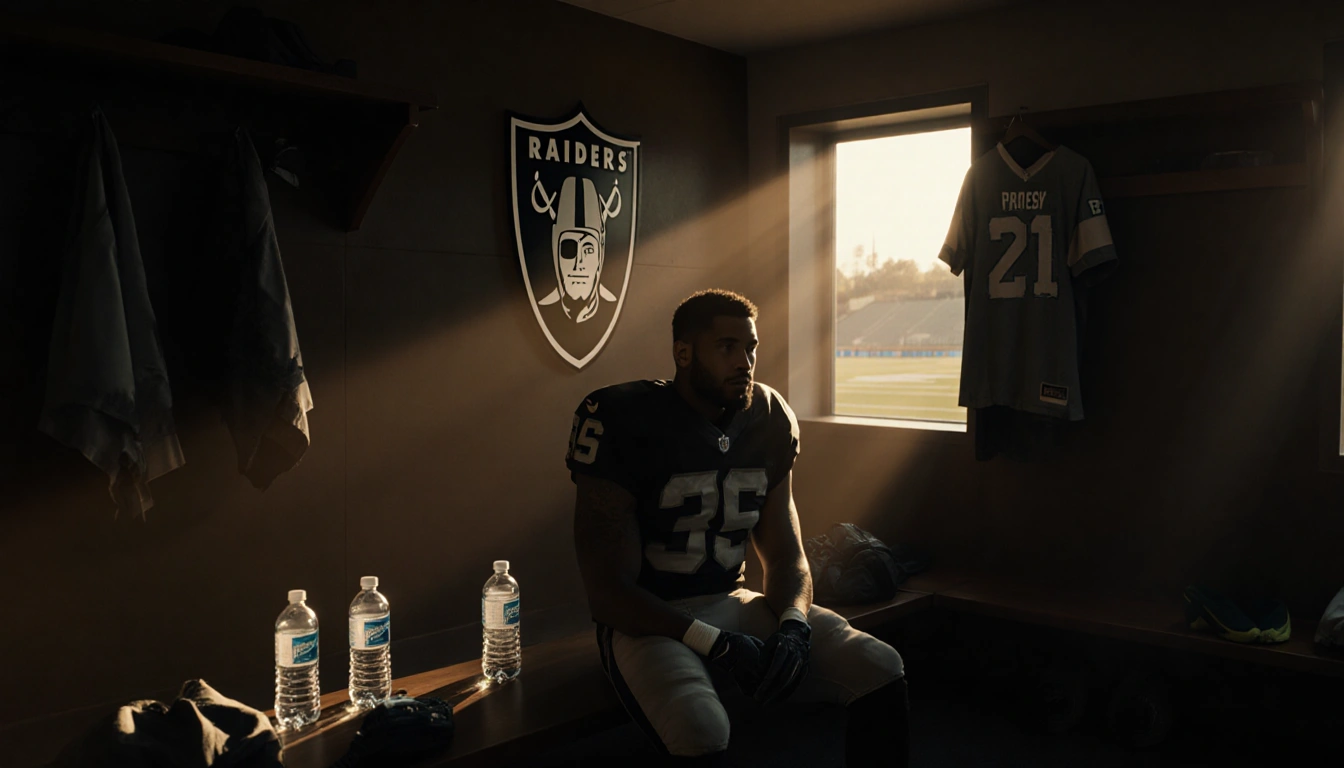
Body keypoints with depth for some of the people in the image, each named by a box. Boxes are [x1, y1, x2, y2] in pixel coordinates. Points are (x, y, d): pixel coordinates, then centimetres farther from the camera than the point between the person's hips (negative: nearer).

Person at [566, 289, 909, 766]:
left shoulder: (768, 421, 4)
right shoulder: (623, 423, -14)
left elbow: (786, 557, 9)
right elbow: (608, 590, -15)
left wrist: (794, 624, -14)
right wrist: (718, 645, -24)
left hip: (735, 604, 5)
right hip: (647, 620, -5)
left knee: (881, 670, -13)